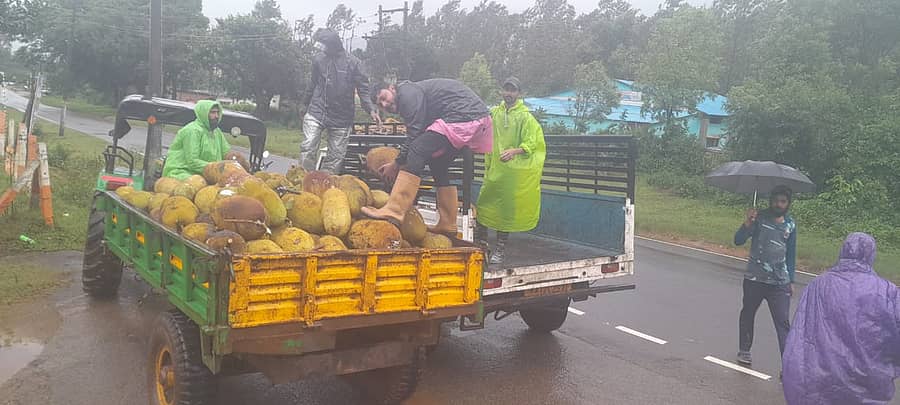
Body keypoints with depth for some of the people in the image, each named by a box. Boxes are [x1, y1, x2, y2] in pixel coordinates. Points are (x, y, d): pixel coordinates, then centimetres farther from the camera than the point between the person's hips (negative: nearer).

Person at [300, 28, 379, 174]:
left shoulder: (353, 62, -5)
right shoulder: (319, 59, 3)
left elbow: (363, 88, -5)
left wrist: (370, 110, -17)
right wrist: (308, 104, 21)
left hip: (342, 118, -1)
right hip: (316, 113, 1)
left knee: (336, 156, 4)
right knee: (308, 148, -10)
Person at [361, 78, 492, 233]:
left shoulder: (407, 92, -4)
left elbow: (415, 135, -12)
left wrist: (396, 164, -4)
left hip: (464, 115, -11)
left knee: (417, 151, -19)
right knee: (438, 164, 18)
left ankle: (394, 210, -27)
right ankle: (447, 225, 21)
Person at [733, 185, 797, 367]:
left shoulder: (791, 225, 5)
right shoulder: (759, 218, -6)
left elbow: (791, 253, 15)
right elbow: (738, 241, -12)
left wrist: (791, 280, 15)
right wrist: (747, 224, -30)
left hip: (780, 283, 1)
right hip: (754, 279, -1)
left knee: (783, 321, -6)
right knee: (748, 314, 15)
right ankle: (744, 350, 34)